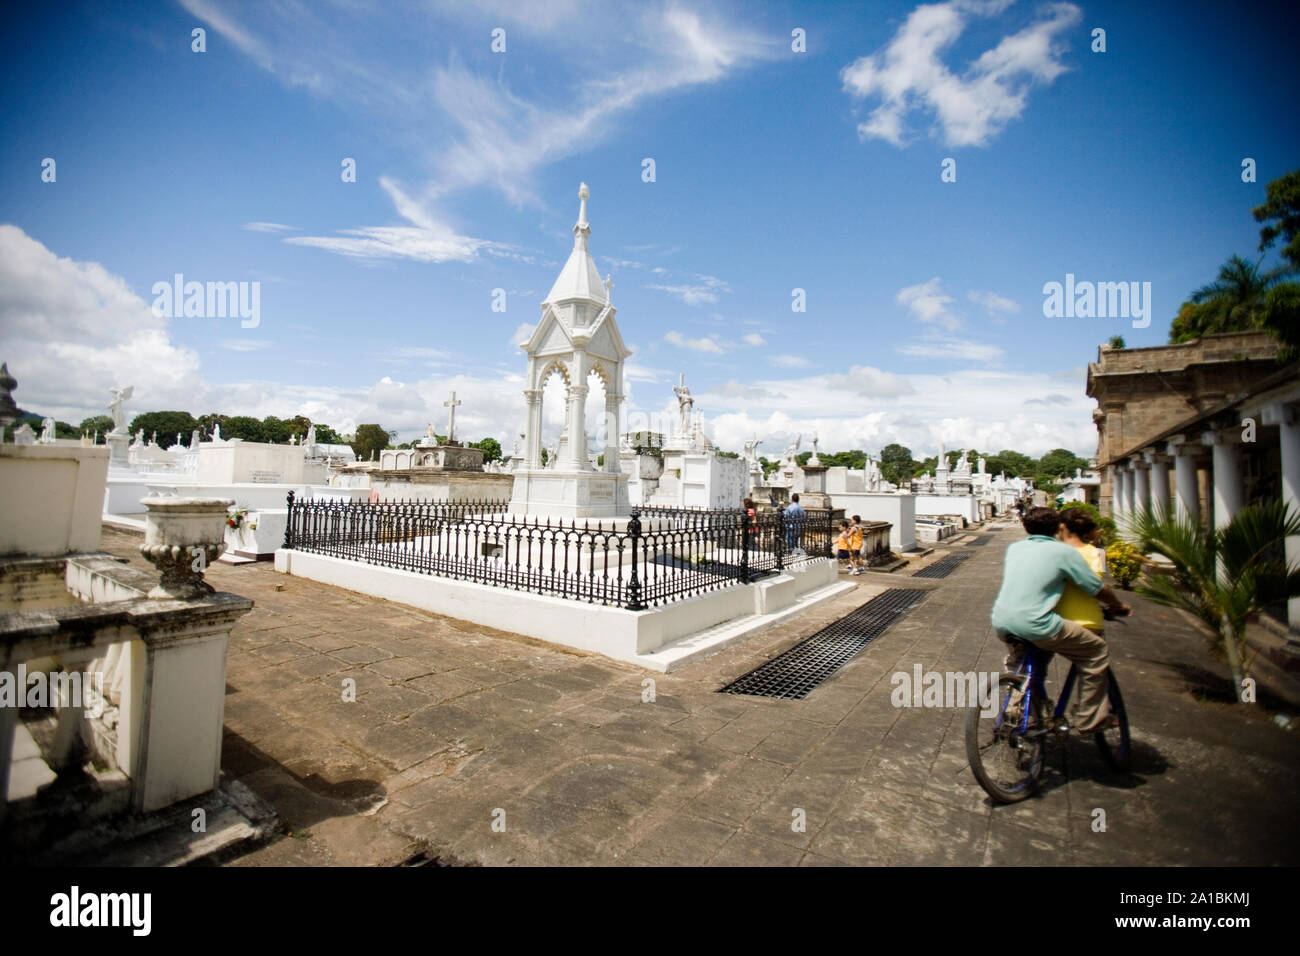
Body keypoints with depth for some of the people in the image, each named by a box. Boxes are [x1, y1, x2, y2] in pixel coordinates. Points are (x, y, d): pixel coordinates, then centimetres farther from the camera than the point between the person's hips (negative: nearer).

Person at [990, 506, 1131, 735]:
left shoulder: (1014, 548, 18)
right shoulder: (1065, 551, 4)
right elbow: (1099, 590, 10)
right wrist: (1120, 607, 31)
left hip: (1000, 623, 6)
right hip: (1034, 625, -6)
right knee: (1096, 650, 15)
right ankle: (1089, 719, 22)